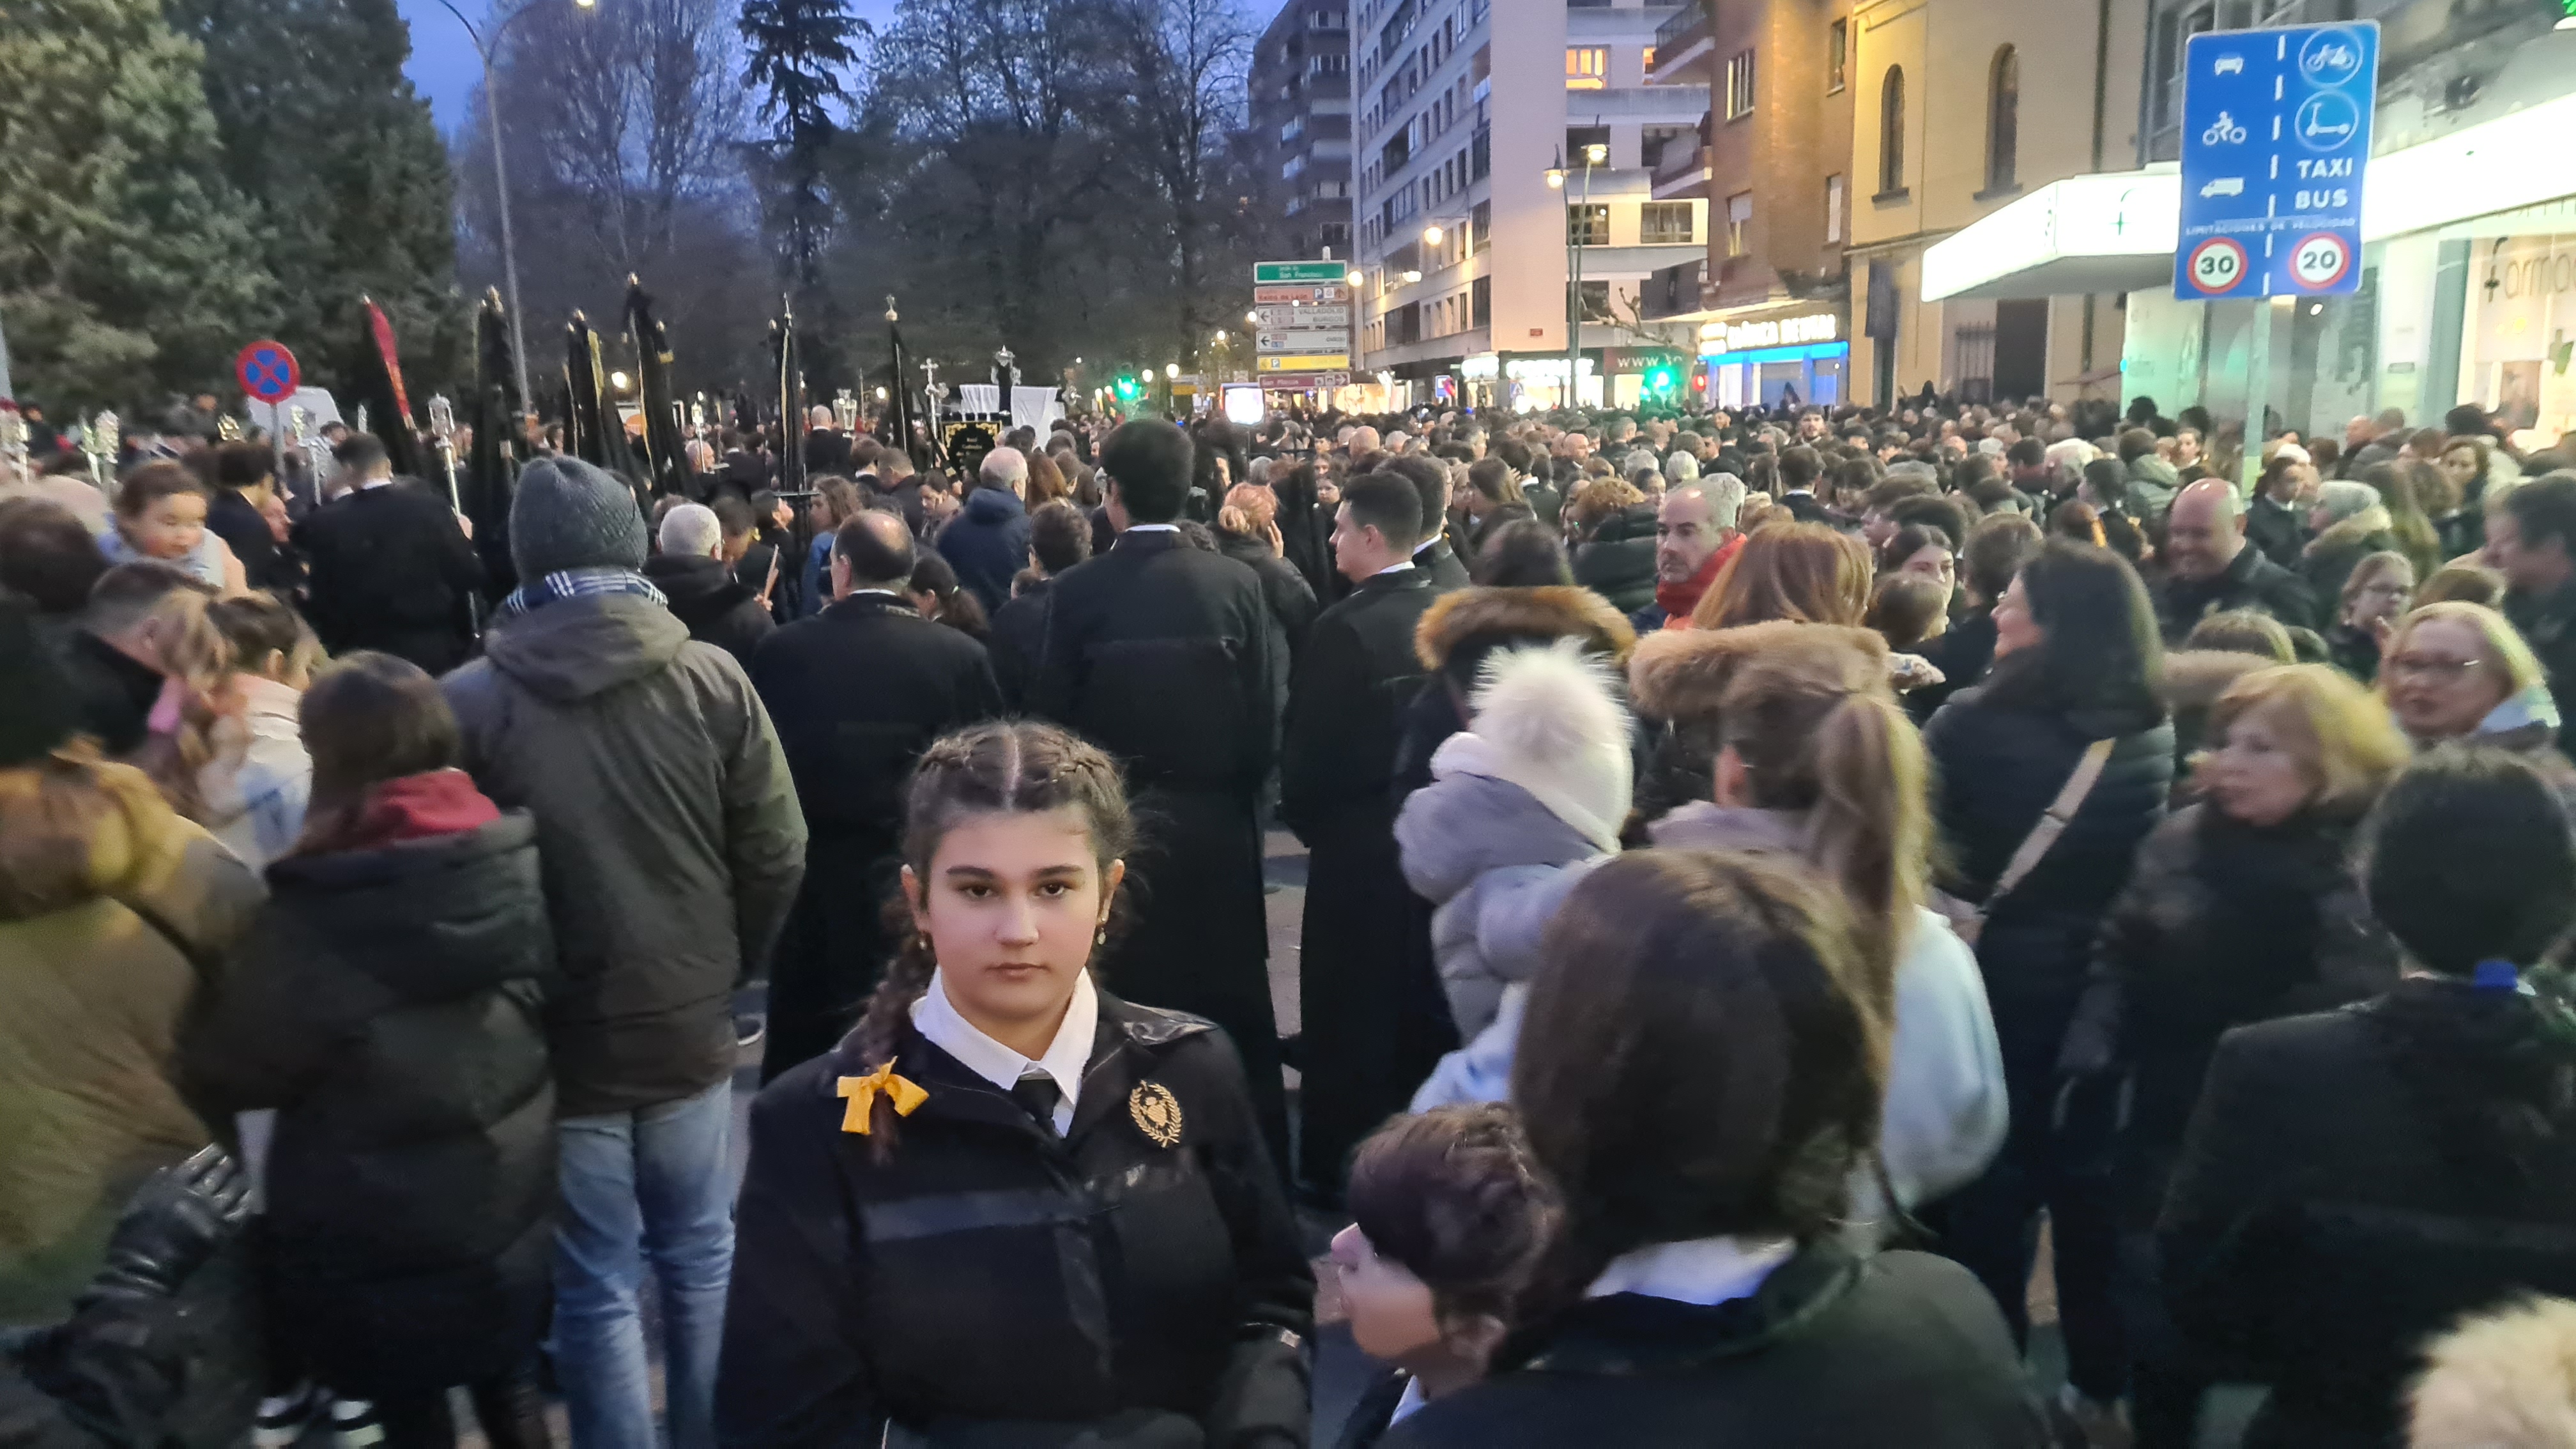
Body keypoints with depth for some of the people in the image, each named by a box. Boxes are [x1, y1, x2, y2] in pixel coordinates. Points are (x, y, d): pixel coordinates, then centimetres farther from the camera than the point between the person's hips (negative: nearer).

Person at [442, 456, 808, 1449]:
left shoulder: (470, 701, -15)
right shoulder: (713, 679, -11)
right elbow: (777, 857, -6)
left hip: (559, 1038, -2)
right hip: (688, 1025, 2)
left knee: (595, 1289, 12)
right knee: (699, 1259, 19)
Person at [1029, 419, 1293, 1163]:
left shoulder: (1078, 591, -12)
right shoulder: (1237, 583, -9)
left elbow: (1052, 719, -8)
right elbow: (1266, 714, -8)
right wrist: (1241, 788, 8)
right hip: (1216, 817, 1)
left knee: (1128, 1000, 12)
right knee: (1230, 1001, 14)